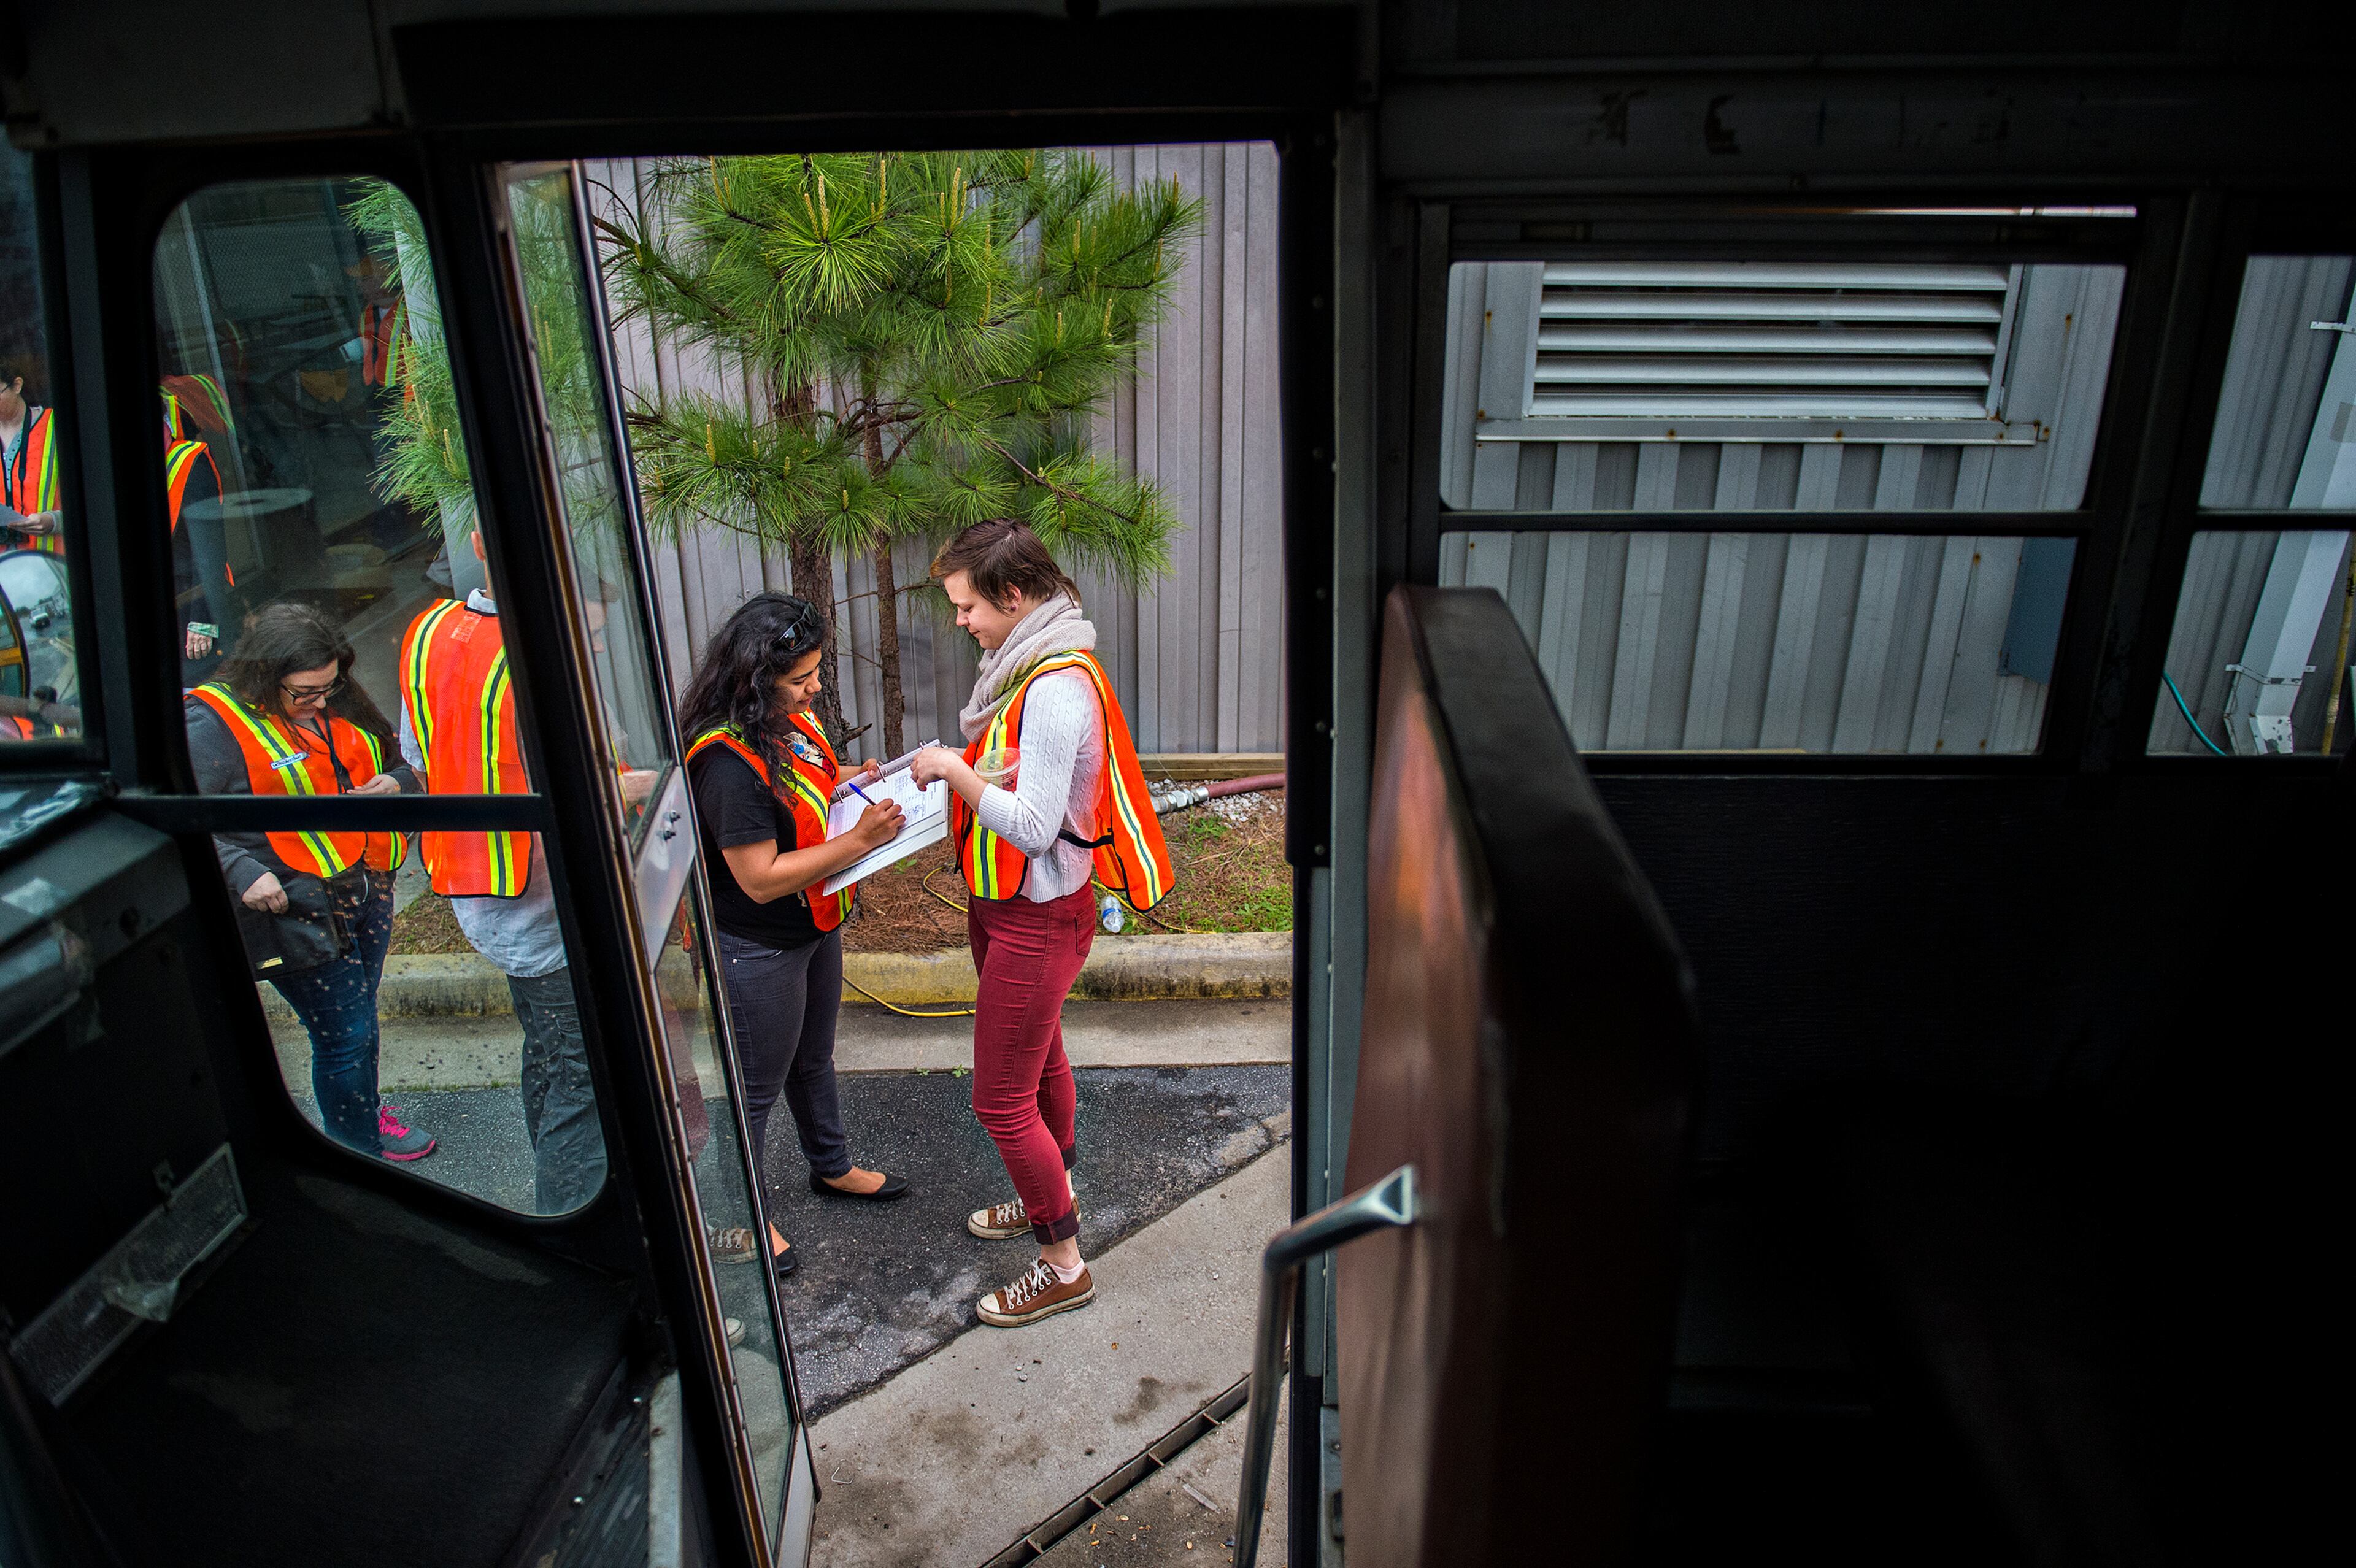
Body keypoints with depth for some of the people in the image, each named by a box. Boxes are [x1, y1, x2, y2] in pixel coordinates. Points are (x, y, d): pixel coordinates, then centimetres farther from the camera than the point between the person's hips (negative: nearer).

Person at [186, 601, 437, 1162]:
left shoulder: (338, 705, 6)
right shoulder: (216, 723, -15)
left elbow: (398, 764, 19)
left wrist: (397, 782, -4)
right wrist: (242, 872, -29)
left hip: (370, 888, 6)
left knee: (357, 1018, 20)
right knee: (345, 1032, 0)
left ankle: (362, 1111, 42)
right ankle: (360, 1149, 19)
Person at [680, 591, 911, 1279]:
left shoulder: (791, 720, -3)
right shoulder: (728, 762, -31)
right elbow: (762, 879, -29)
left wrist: (853, 782, -4)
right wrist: (858, 841, -29)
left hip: (816, 926, 9)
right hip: (759, 950, -9)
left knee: (814, 1056, 27)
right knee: (756, 1085, 10)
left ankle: (832, 1168, 49)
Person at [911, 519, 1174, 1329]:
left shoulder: (1059, 690, -28)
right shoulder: (1026, 665, 4)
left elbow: (1033, 826, -28)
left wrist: (953, 770, -21)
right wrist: (949, 764, -1)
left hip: (1036, 919, -10)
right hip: (1005, 904, 10)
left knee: (1002, 1100, 1)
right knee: (1040, 1060, 26)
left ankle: (1064, 1268, 17)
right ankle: (1055, 1196, 48)